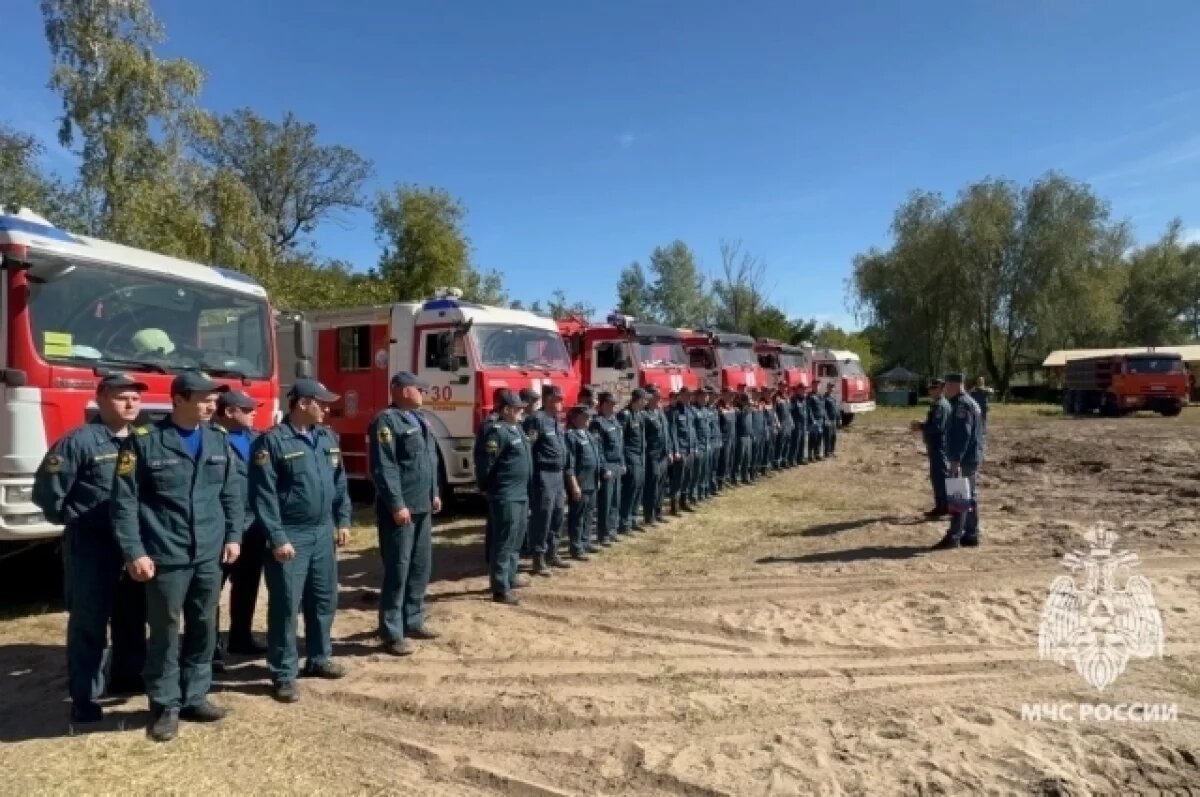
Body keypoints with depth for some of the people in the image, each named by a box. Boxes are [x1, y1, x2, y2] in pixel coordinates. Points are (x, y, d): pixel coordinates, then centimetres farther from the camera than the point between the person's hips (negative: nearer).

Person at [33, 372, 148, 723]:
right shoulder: (79, 441, -11)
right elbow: (47, 491, -10)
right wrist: (75, 520, -3)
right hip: (90, 547, -6)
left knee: (133, 616, 17)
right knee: (89, 622, 3)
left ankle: (125, 676, 35)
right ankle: (85, 698, 14)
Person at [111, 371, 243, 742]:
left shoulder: (218, 440, 6)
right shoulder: (144, 441, -8)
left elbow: (232, 493, 12)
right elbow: (125, 501, -8)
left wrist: (233, 536, 6)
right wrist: (134, 552, -12)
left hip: (210, 555, 5)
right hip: (166, 557, -4)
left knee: (204, 629, 13)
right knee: (165, 632, 7)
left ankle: (195, 698, 28)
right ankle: (165, 706, 23)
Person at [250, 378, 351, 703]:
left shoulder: (328, 438, 9)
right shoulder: (272, 441, -12)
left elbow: (340, 482, 15)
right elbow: (264, 495, -15)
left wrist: (343, 521, 10)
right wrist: (277, 538, -18)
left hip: (323, 533, 7)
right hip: (290, 535, -7)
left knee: (324, 600, 16)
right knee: (285, 606, 2)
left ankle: (319, 659, 32)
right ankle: (283, 675, 13)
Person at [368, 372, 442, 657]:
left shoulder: (417, 419, 15)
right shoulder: (386, 421, -13)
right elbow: (383, 468, -20)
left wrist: (434, 493, 18)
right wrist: (397, 505, -22)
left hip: (422, 508, 9)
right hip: (400, 510, -9)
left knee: (420, 568, 15)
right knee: (398, 571, -3)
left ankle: (413, 621, 28)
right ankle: (391, 633, 7)